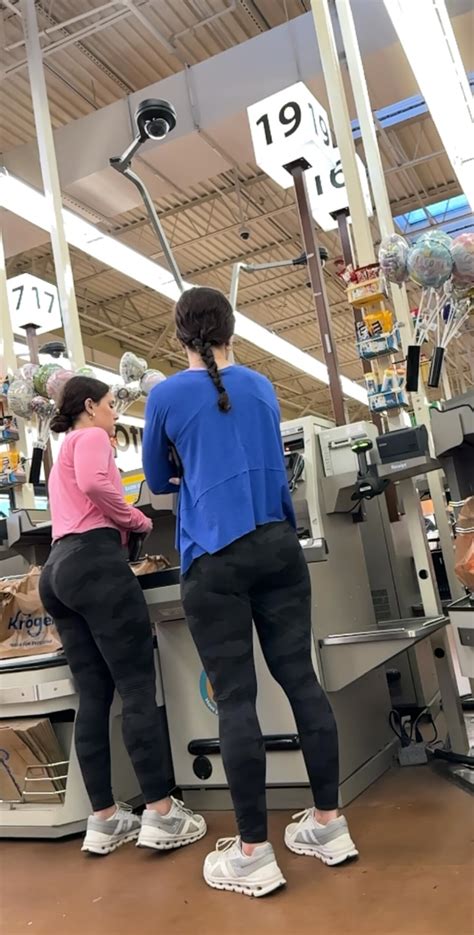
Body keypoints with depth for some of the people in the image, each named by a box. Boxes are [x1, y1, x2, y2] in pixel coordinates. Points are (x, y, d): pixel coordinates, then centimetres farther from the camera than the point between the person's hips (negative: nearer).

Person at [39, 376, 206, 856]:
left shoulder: (62, 456, 31)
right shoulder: (92, 437, 3)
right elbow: (94, 483, -17)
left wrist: (120, 524, 22)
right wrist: (137, 519, -5)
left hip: (58, 569, 9)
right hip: (94, 562, -9)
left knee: (93, 696, 7)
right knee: (138, 687, -7)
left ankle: (103, 819, 10)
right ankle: (161, 814, -5)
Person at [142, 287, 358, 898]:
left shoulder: (166, 395, 0)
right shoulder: (261, 387, 13)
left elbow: (158, 481, 14)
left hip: (215, 559, -4)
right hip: (278, 546, 5)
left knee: (234, 700, 0)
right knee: (300, 678, 9)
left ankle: (253, 853, 8)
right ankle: (329, 823, 19)